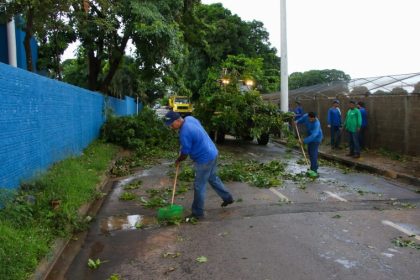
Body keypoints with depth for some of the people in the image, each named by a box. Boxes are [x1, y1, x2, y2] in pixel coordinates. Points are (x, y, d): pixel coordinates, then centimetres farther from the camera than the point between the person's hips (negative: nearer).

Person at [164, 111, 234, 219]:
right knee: (213, 178, 26)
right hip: (212, 153, 10)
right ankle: (227, 197, 39)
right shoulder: (189, 118, 0)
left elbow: (184, 155, -16)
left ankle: (197, 213, 15)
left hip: (204, 159, -10)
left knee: (199, 186, 3)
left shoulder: (184, 133, -27)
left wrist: (177, 160, 6)